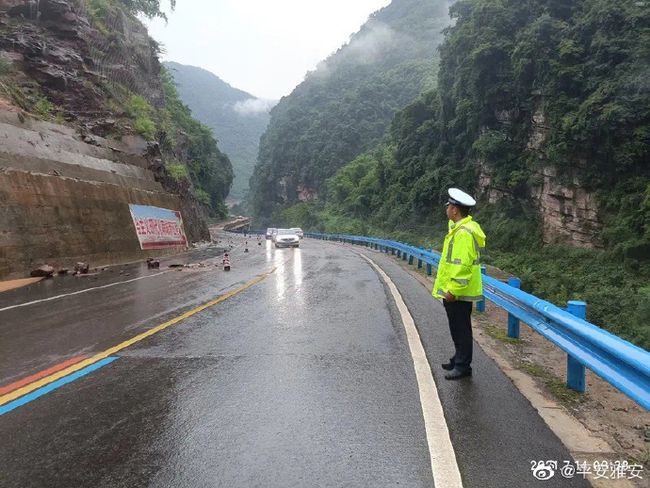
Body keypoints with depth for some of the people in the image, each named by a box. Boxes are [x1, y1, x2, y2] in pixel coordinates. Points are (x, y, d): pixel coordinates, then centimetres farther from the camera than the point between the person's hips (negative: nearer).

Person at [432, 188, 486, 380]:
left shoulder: (463, 233, -21)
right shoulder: (460, 228, 12)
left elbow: (462, 265, -25)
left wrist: (452, 290, -23)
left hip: (458, 293, -10)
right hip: (455, 291, 10)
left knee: (461, 329, 1)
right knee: (457, 328, 19)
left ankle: (463, 366, 12)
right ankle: (459, 359, 32)